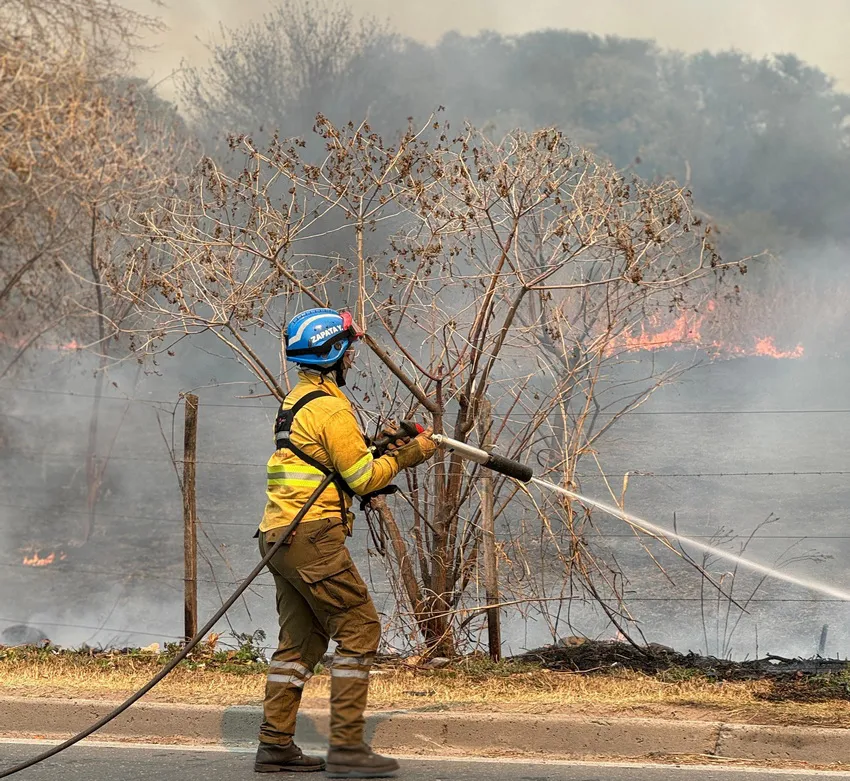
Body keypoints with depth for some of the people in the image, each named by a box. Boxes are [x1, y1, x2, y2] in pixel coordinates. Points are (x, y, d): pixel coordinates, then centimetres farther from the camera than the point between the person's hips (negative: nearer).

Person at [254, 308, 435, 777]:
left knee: (301, 640, 13)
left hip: (280, 535, 10)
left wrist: (379, 447, 11)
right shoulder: (330, 408, -13)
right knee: (359, 628, -7)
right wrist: (409, 456, 2)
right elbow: (364, 479, -11)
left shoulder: (295, 401, 19)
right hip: (312, 535, -10)